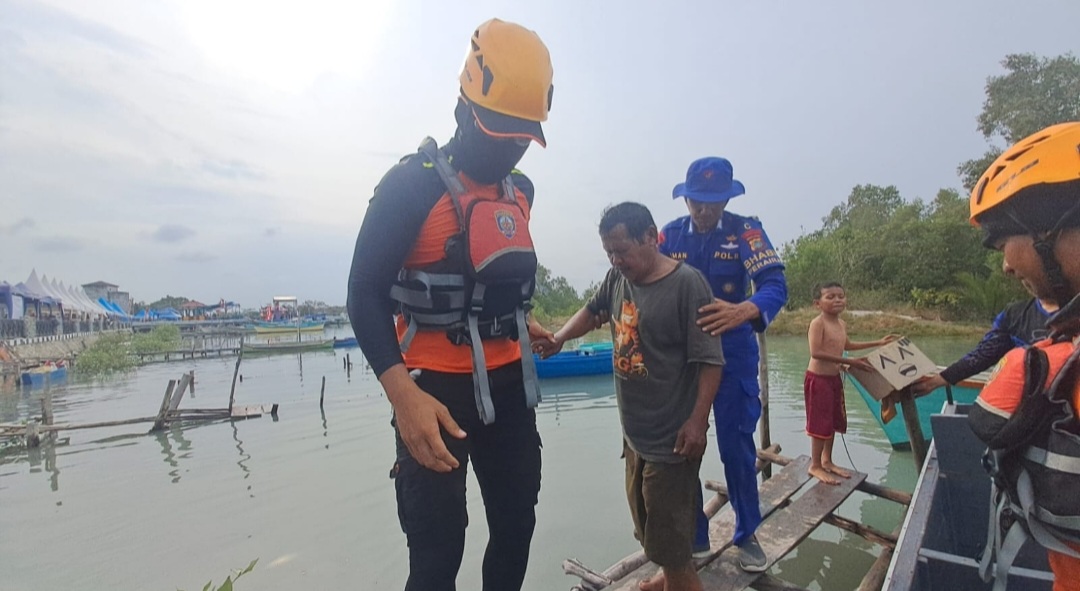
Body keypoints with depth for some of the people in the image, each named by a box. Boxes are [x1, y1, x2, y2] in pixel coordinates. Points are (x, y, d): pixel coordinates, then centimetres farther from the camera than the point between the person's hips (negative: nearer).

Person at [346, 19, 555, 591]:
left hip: (508, 385, 7)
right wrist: (403, 394, -28)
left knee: (517, 525, 16)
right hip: (437, 391, -6)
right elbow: (365, 294, -16)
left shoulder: (518, 191, 9)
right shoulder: (411, 185, -12)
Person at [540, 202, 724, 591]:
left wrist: (698, 420, -20)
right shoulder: (618, 277, 3)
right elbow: (593, 311, 22)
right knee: (649, 524, 23)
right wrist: (559, 338, 7)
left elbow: (709, 360, -17)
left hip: (672, 436, -8)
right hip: (634, 432, 8)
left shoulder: (686, 283, -17)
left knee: (668, 535, -1)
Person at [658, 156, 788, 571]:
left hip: (733, 353, -2)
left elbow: (775, 286, -20)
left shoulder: (746, 231, -8)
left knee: (736, 446, 5)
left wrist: (742, 311, -42)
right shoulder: (670, 235, 0)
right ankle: (693, 535, 27)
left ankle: (747, 535, 28)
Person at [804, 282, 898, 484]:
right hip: (818, 379, -9)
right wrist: (850, 361, -25)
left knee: (833, 421, 17)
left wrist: (878, 343, 30)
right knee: (821, 423, -2)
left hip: (835, 378, 9)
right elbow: (816, 352, -28)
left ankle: (827, 461, 32)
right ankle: (815, 466, 12)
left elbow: (846, 345, 29)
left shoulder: (842, 325, 9)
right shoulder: (817, 323, -19)